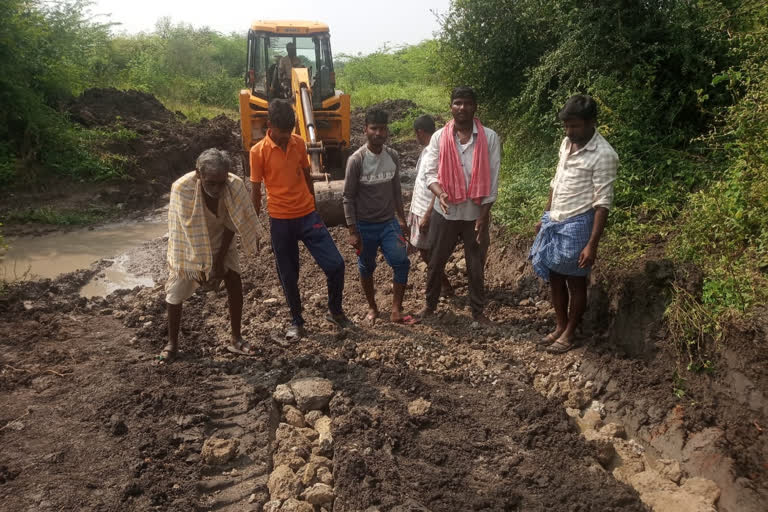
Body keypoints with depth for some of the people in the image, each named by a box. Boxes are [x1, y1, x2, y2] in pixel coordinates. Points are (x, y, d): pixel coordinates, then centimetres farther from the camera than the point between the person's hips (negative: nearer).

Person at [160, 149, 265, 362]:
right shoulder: (182, 188, -36)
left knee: (234, 282, -6)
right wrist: (196, 267, -21)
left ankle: (236, 339, 9)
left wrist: (220, 260, -16)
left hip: (220, 241, 2)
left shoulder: (235, 185, -29)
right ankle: (172, 343, 19)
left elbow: (231, 224, -16)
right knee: (176, 291, 0)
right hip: (189, 244, -2)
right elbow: (184, 232, -27)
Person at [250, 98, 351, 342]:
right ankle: (296, 322, 28)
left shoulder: (299, 143, 2)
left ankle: (335, 311, 19)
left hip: (308, 215, 3)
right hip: (280, 221, -2)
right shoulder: (258, 152, -9)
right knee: (288, 276, 8)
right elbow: (256, 191, -2)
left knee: (335, 264, -4)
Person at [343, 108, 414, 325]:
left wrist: (401, 219, 12)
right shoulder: (356, 160, -14)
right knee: (366, 268, 12)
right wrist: (352, 231, -12)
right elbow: (349, 197, -11)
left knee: (402, 262, -8)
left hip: (389, 222, 3)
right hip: (365, 225, -3)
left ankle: (396, 311, 4)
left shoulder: (393, 156, -1)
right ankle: (372, 308, 32)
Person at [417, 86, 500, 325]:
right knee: (436, 261, 13)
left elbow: (492, 178, -6)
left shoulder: (489, 137, -6)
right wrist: (439, 193, -28)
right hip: (445, 212, 1)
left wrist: (484, 215, -10)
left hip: (475, 213, -1)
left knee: (476, 265, 11)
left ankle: (478, 311, 27)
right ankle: (430, 305, 33)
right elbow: (429, 171, -7)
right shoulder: (439, 137, -3)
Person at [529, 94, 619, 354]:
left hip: (577, 225, -7)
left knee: (575, 282, 7)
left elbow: (602, 203, -18)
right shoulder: (567, 143, 7)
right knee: (554, 277, 15)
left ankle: (570, 333, 22)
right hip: (553, 222, 8)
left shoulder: (603, 155, -17)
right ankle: (560, 326, 31)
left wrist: (592, 244, -20)